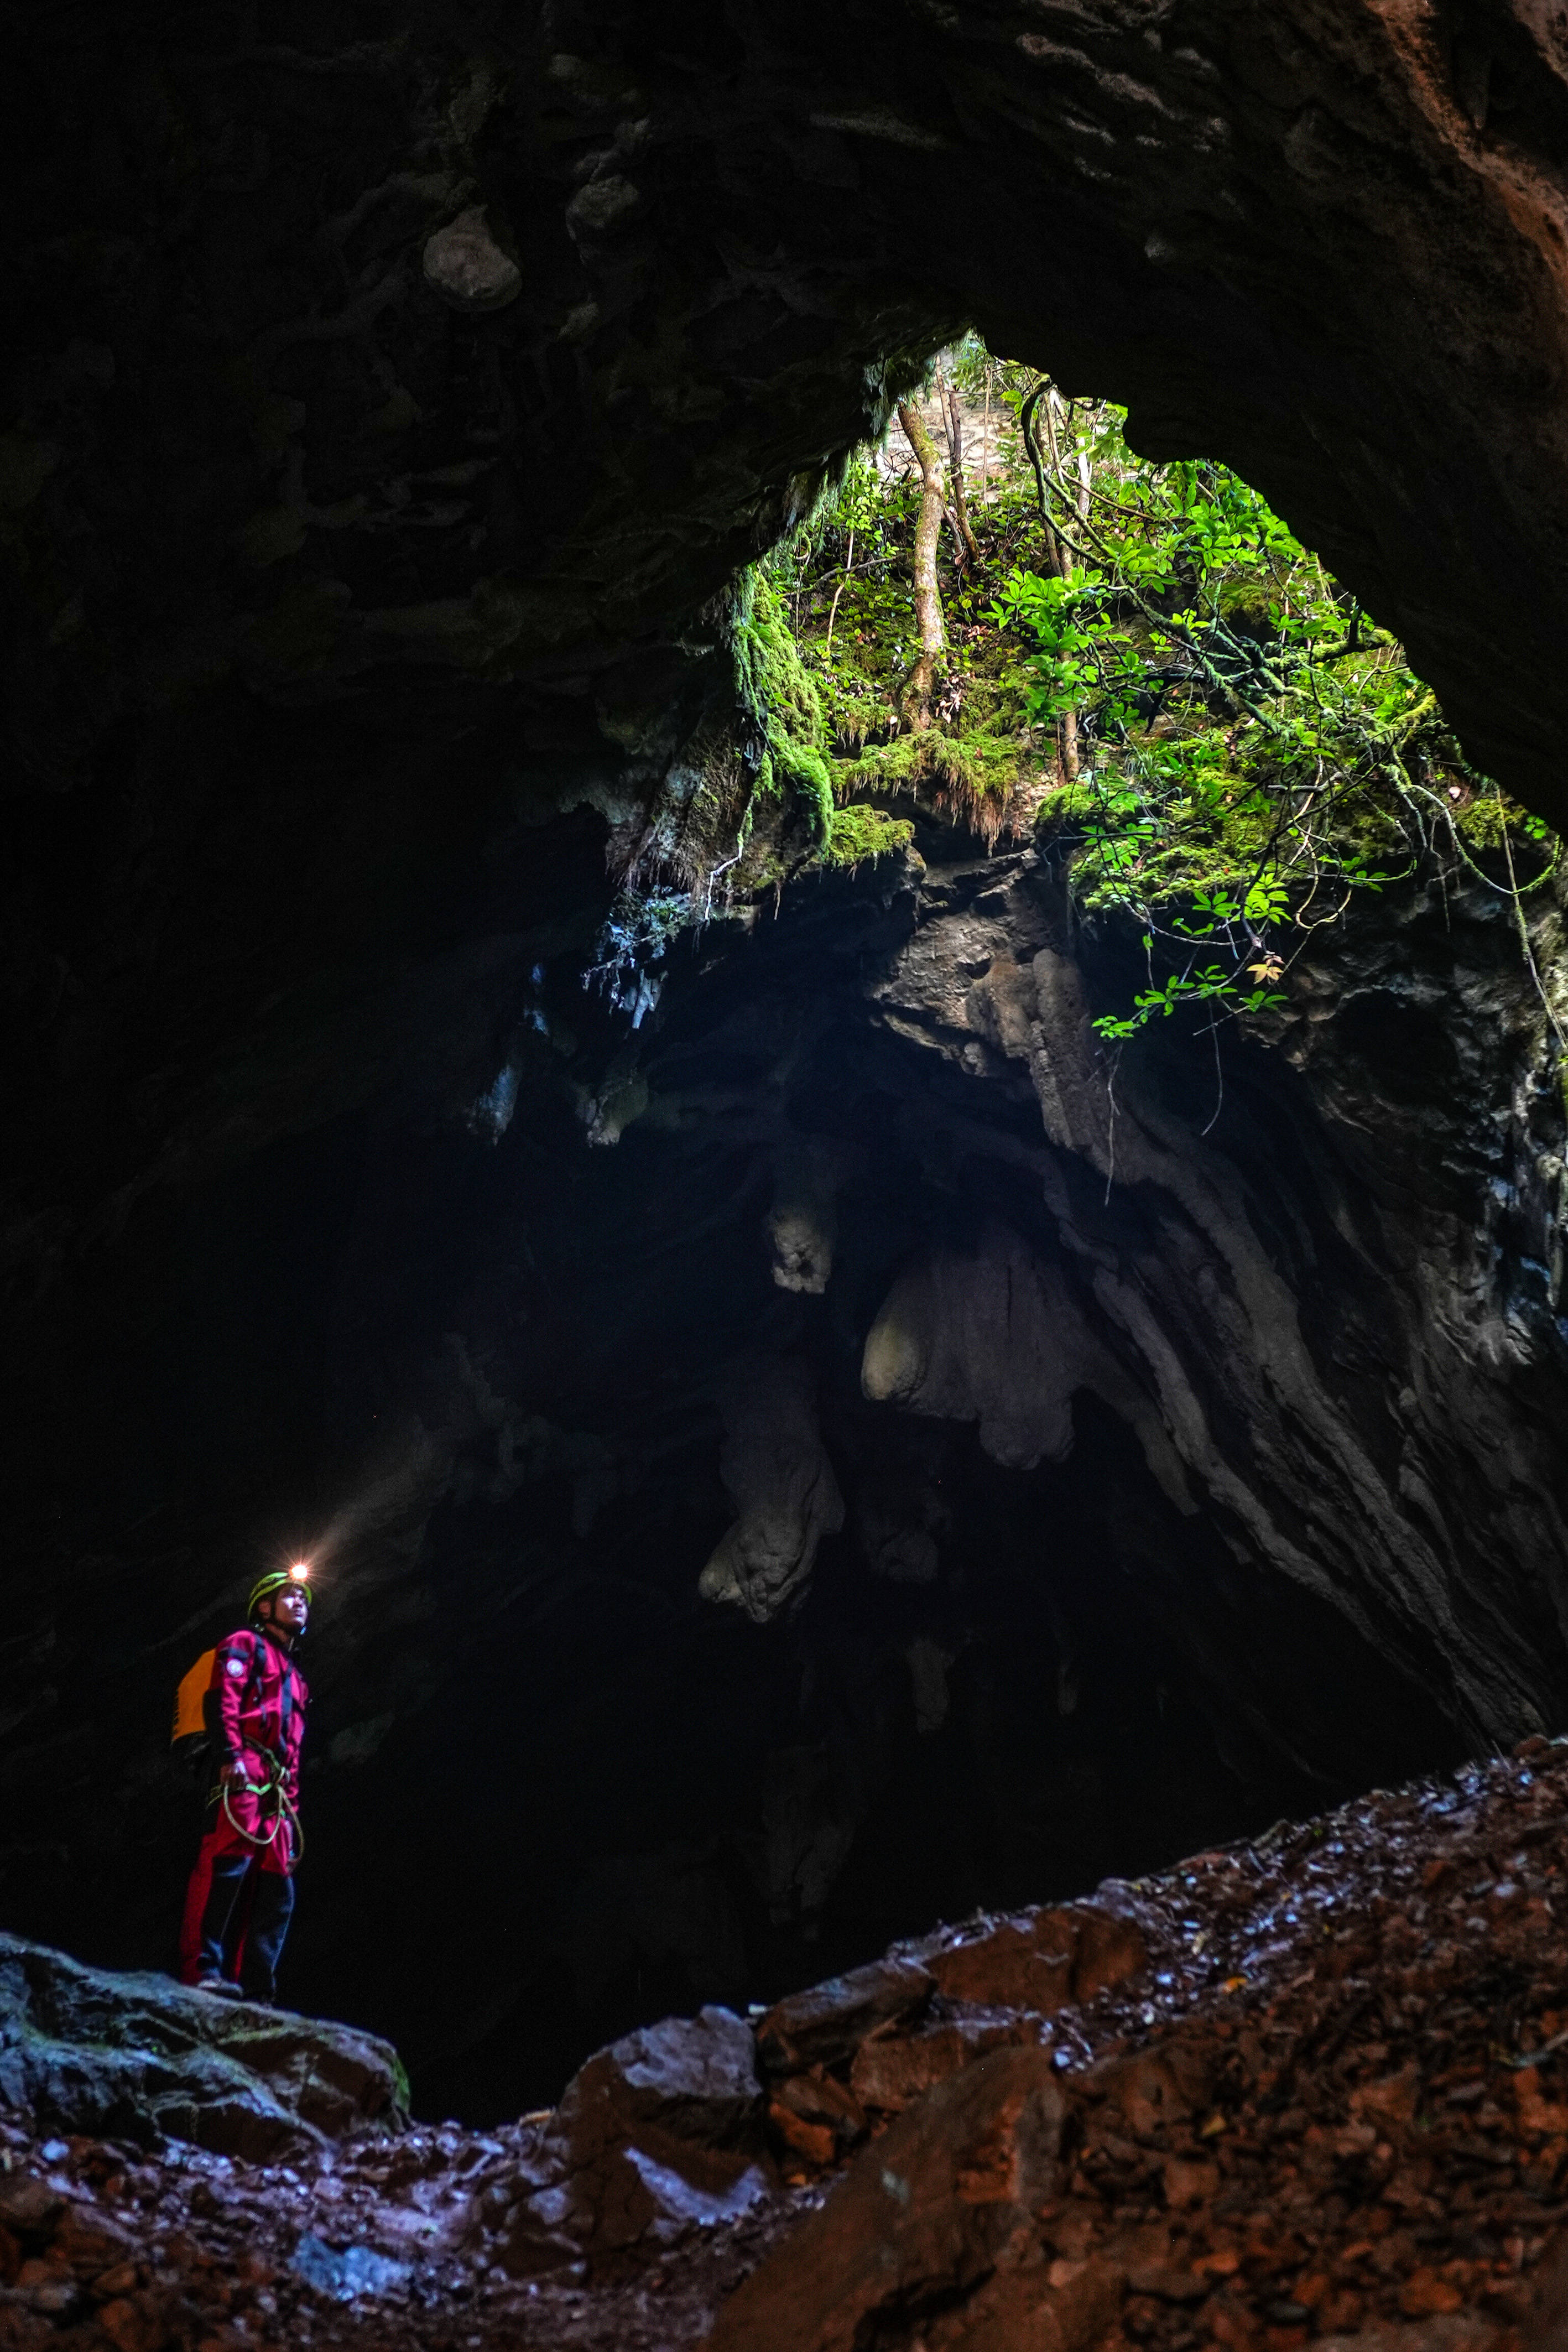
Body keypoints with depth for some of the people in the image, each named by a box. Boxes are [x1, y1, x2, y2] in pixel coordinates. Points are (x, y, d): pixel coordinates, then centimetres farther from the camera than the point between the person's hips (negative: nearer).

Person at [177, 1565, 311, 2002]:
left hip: (275, 1790, 9)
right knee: (228, 1863, -23)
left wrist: (292, 1807, 21)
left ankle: (254, 1989, -2)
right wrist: (231, 1755, -22)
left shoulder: (293, 1676, 35)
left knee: (275, 1891, 0)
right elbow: (220, 1699, -7)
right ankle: (202, 1970, -29)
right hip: (242, 1772, -9)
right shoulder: (246, 1644, 11)